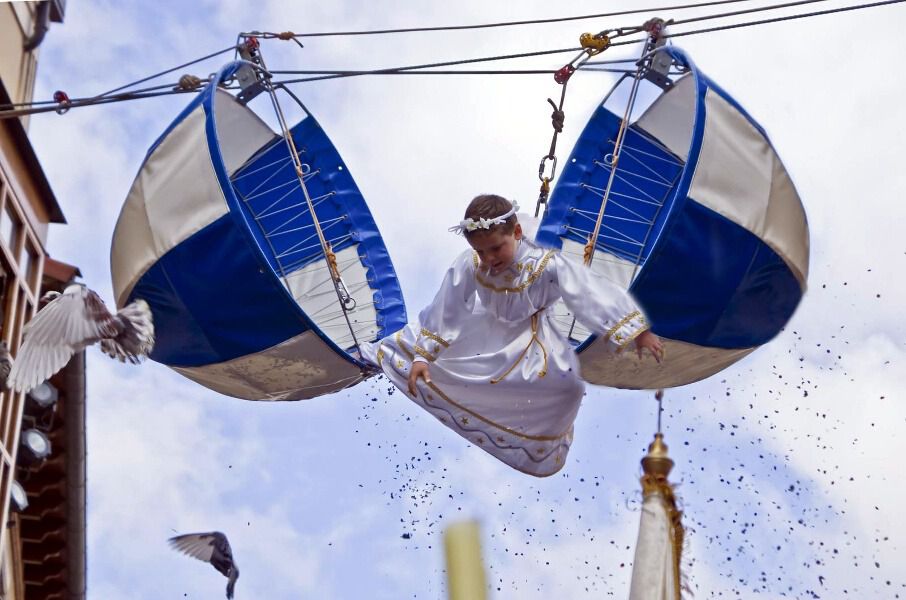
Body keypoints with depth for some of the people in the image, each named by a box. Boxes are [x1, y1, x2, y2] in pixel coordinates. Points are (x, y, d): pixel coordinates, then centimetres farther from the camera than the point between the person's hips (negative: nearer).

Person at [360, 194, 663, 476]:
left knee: (562, 382, -19)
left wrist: (637, 332, -27)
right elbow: (444, 313, -13)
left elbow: (594, 296, -27)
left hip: (528, 339, -2)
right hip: (479, 332, 2)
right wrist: (422, 356, -12)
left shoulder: (547, 265, -28)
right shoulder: (468, 265, -21)